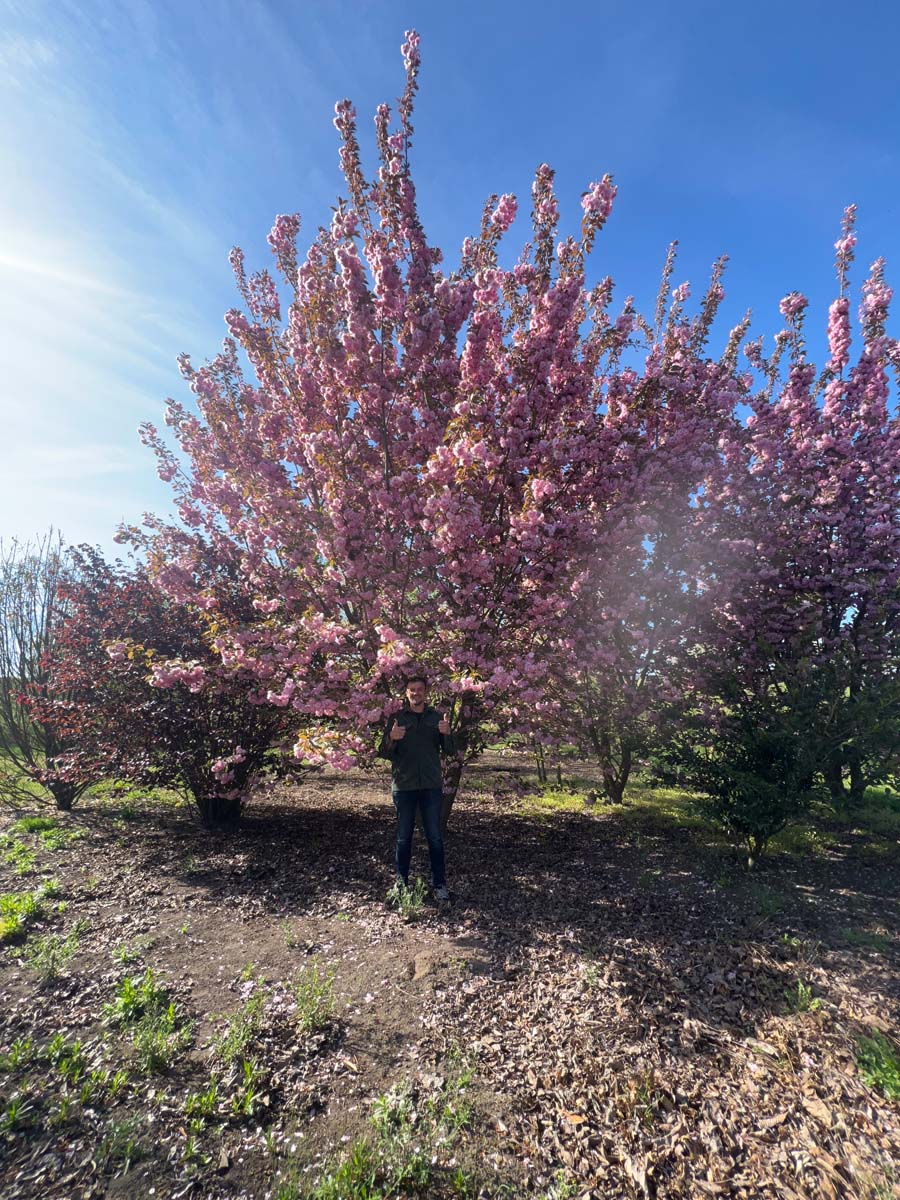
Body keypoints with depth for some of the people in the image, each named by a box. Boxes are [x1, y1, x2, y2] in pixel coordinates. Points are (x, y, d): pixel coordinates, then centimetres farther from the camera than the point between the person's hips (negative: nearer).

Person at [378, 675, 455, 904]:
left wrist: (447, 733, -19)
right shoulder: (397, 718, 1)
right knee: (403, 837, 10)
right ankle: (401, 883, 23)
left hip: (431, 786, 1)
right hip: (403, 786, 0)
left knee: (435, 837, 6)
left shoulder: (437, 717, 3)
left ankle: (439, 884, 17)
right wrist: (391, 738, -21)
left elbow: (450, 752, 2)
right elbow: (384, 754, 0)